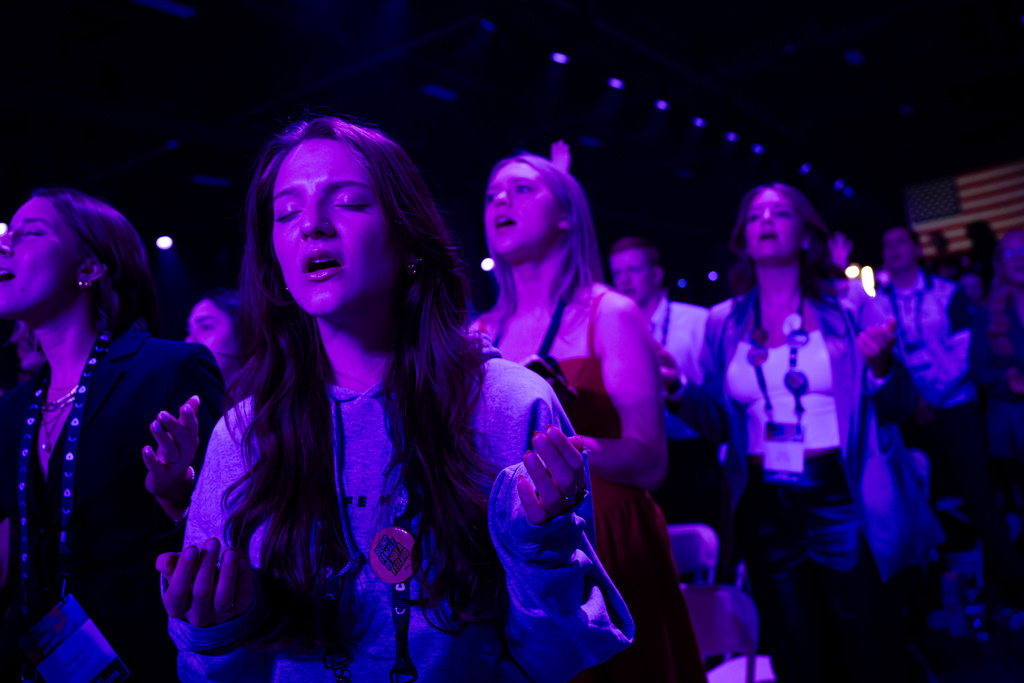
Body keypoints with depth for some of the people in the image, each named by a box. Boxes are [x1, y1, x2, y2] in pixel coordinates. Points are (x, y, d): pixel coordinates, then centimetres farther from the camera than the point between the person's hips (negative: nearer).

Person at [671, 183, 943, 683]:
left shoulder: (847, 306, -3)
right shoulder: (724, 323, 3)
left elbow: (898, 408, -1)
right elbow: (720, 422, 6)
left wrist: (880, 363, -21)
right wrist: (677, 393, -12)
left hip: (842, 500, -2)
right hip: (766, 510, 2)